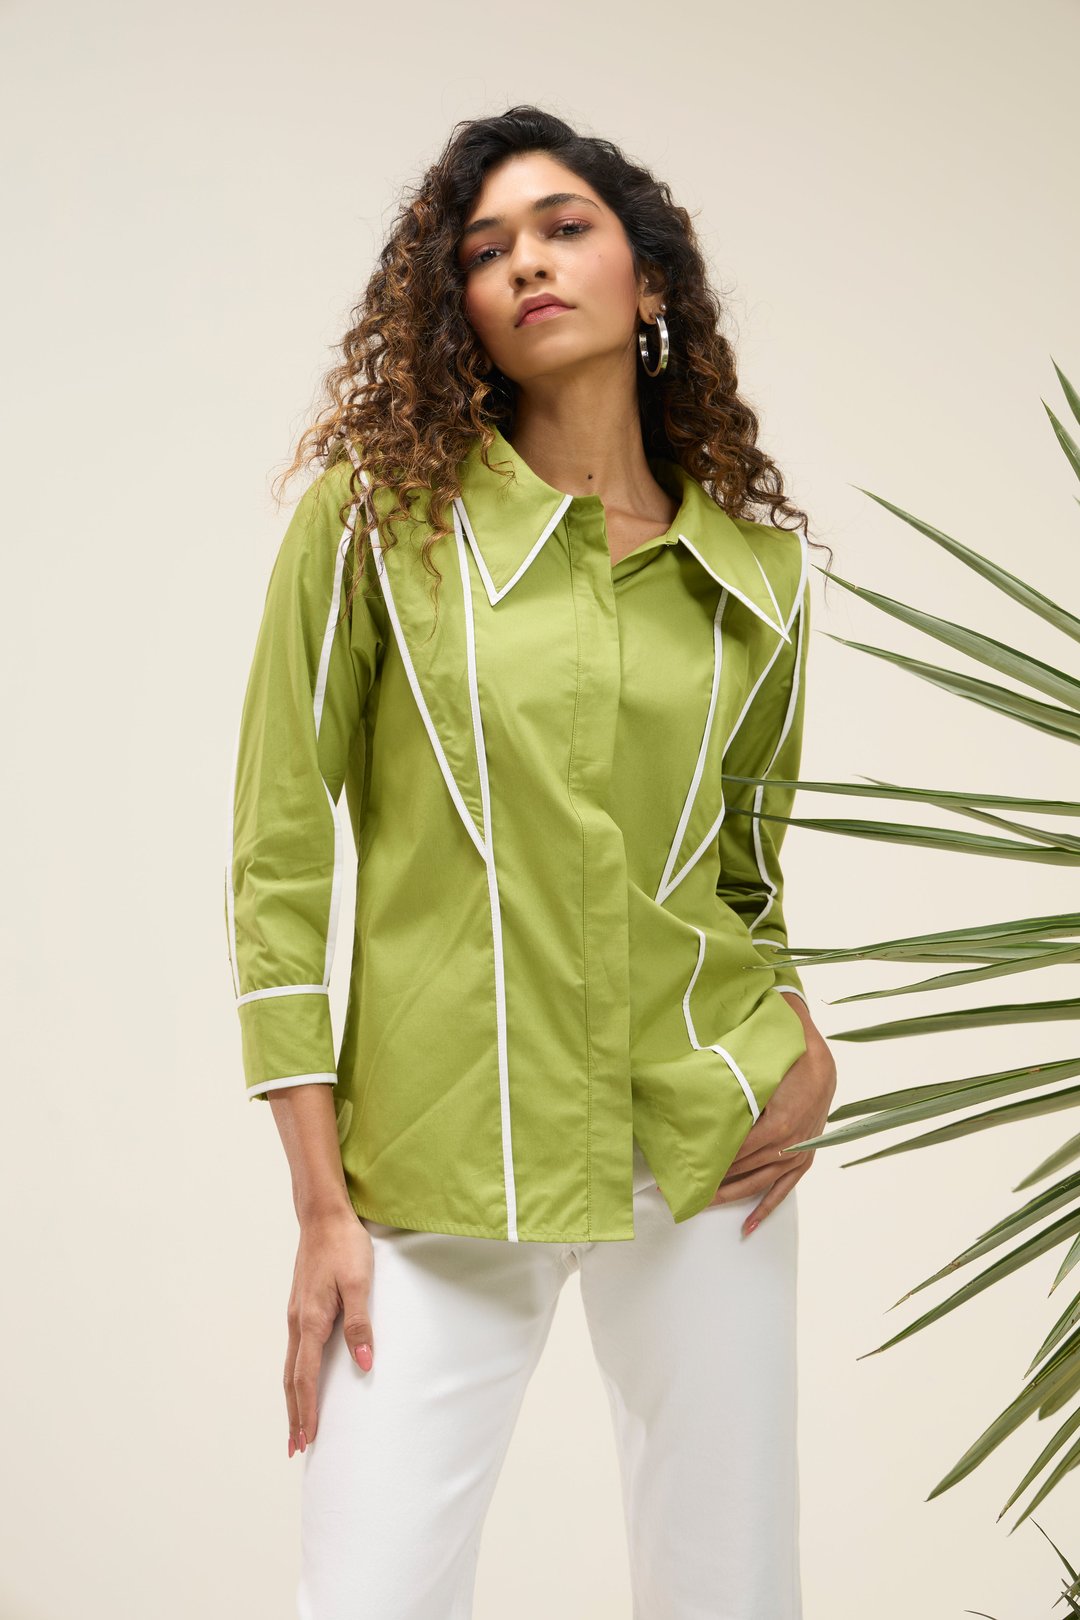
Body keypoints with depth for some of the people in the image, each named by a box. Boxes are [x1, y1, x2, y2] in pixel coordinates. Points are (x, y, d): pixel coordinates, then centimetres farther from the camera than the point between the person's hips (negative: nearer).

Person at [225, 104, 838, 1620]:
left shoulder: (758, 569, 8)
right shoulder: (378, 518, -1)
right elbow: (279, 865, -3)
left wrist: (802, 1042, 1)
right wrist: (323, 1206, -6)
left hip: (705, 1153, 3)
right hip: (441, 1172, -2)